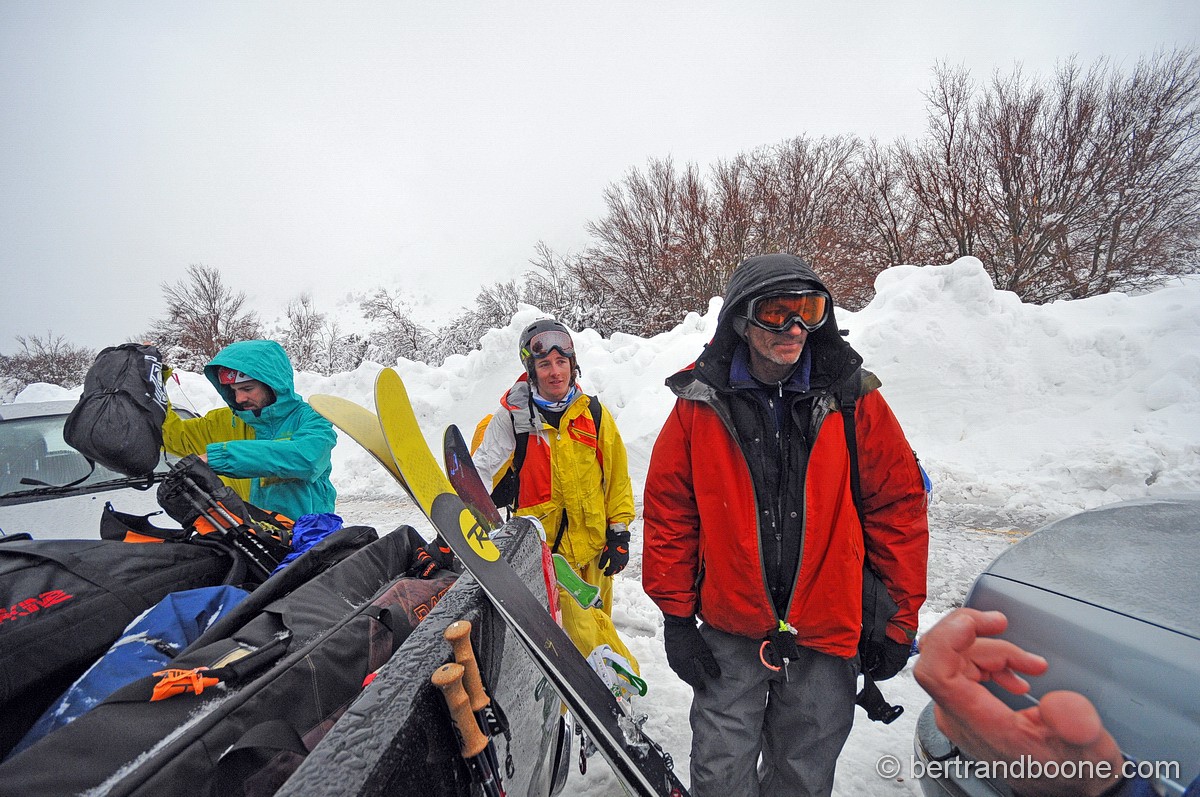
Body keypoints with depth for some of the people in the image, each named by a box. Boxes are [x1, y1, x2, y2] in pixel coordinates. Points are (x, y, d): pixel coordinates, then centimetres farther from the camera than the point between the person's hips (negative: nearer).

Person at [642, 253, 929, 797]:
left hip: (826, 633, 1)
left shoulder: (854, 400, -6)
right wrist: (675, 616, -2)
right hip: (730, 633, 0)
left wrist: (901, 619, 2)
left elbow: (899, 504, 0)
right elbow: (668, 509, -3)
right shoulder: (701, 403, -8)